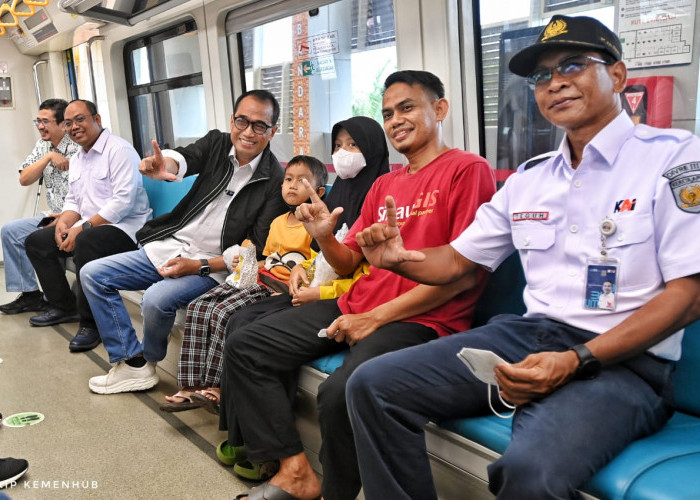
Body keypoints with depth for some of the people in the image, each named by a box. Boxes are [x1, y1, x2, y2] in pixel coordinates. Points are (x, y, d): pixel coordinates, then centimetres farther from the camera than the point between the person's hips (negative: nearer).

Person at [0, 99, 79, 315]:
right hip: (54, 216, 9)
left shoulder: (79, 147, -15)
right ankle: (30, 294, 8)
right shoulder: (42, 145, 9)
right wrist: (48, 157, -12)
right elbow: (24, 179, 2)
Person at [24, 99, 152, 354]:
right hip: (88, 227, 10)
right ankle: (63, 306, 16)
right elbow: (73, 201, 19)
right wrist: (63, 223, -5)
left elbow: (123, 201, -23)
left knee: (85, 244, -37)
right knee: (36, 242, 6)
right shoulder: (76, 159, 17)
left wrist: (83, 227, -24)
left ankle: (90, 322, -21)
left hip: (125, 226, -10)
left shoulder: (119, 150, -13)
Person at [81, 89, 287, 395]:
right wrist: (163, 166, -46)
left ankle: (149, 358, 5)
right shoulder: (217, 144, 1)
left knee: (157, 298, -30)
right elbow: (184, 158, -20)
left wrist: (199, 266, -20)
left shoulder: (276, 181, -12)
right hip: (169, 246, 6)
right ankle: (133, 365, 1)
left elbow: (256, 249, -13)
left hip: (212, 265, -6)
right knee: (93, 274, 1)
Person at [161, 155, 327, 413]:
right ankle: (192, 386, -10)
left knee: (223, 313, -26)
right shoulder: (277, 222, 22)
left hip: (278, 288, -8)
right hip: (255, 278, 8)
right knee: (198, 308, -9)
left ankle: (215, 386, -16)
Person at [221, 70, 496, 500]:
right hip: (356, 304, 8)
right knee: (244, 347, 2)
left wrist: (375, 318, -14)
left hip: (422, 319, -8)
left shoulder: (467, 169, -5)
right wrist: (324, 237, -5)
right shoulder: (383, 185, 18)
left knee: (341, 392, -34)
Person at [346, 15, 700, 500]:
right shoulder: (528, 179, 14)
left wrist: (576, 362, -21)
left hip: (624, 357, -5)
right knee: (372, 385, -8)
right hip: (527, 334, 6)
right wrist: (400, 259, -4)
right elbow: (457, 260, 19)